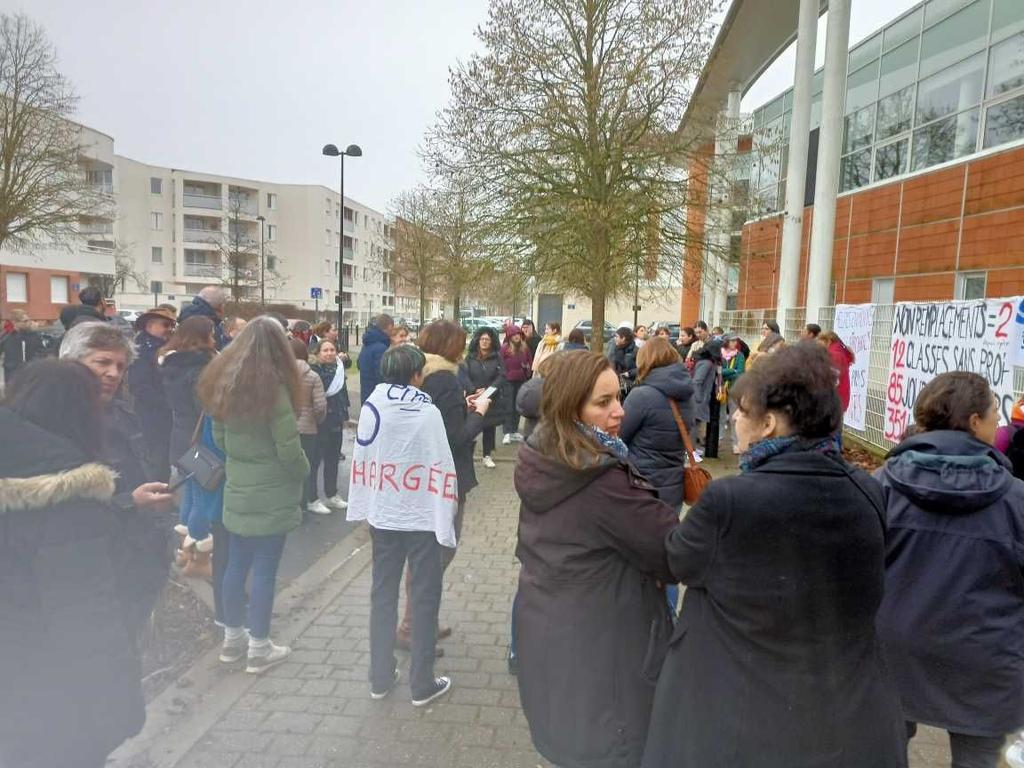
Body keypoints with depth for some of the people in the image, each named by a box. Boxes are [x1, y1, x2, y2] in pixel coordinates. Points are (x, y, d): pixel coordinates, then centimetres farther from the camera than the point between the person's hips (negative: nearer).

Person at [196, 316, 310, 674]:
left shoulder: (224, 381, 4)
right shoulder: (273, 387, -18)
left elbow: (219, 437, 11)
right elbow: (289, 449, -17)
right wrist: (304, 472, 1)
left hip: (237, 489, 7)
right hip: (272, 494, -7)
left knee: (236, 564, 16)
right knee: (264, 568, 3)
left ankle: (233, 638, 30)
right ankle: (259, 648, 13)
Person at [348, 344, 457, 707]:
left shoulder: (370, 407, -3)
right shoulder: (427, 412, -14)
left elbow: (360, 461, 1)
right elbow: (441, 467, -14)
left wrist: (363, 509, 9)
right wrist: (445, 520, -8)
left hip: (382, 516, 4)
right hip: (421, 517, -4)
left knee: (383, 594, 16)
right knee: (424, 598, 8)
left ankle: (380, 678, 27)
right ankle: (422, 684, 17)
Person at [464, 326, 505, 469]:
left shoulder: (497, 358, 3)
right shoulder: (469, 357, 3)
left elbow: (501, 377, -6)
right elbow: (465, 377, -4)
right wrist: (475, 390, -20)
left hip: (492, 398, 1)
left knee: (489, 427, 8)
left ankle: (487, 456, 19)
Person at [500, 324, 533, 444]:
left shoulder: (525, 347, 5)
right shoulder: (504, 348, -10)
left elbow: (530, 361, 14)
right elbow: (501, 364, -9)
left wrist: (528, 371, 0)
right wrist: (504, 375, -12)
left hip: (521, 380, 5)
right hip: (508, 380, -5)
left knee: (518, 407, 12)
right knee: (508, 407, -3)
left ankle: (514, 431, 21)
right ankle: (507, 433, 1)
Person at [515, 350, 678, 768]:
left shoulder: (536, 461, -4)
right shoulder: (604, 482, -29)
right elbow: (676, 552, -23)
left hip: (542, 630, 8)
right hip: (596, 643, -8)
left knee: (563, 730, 27)